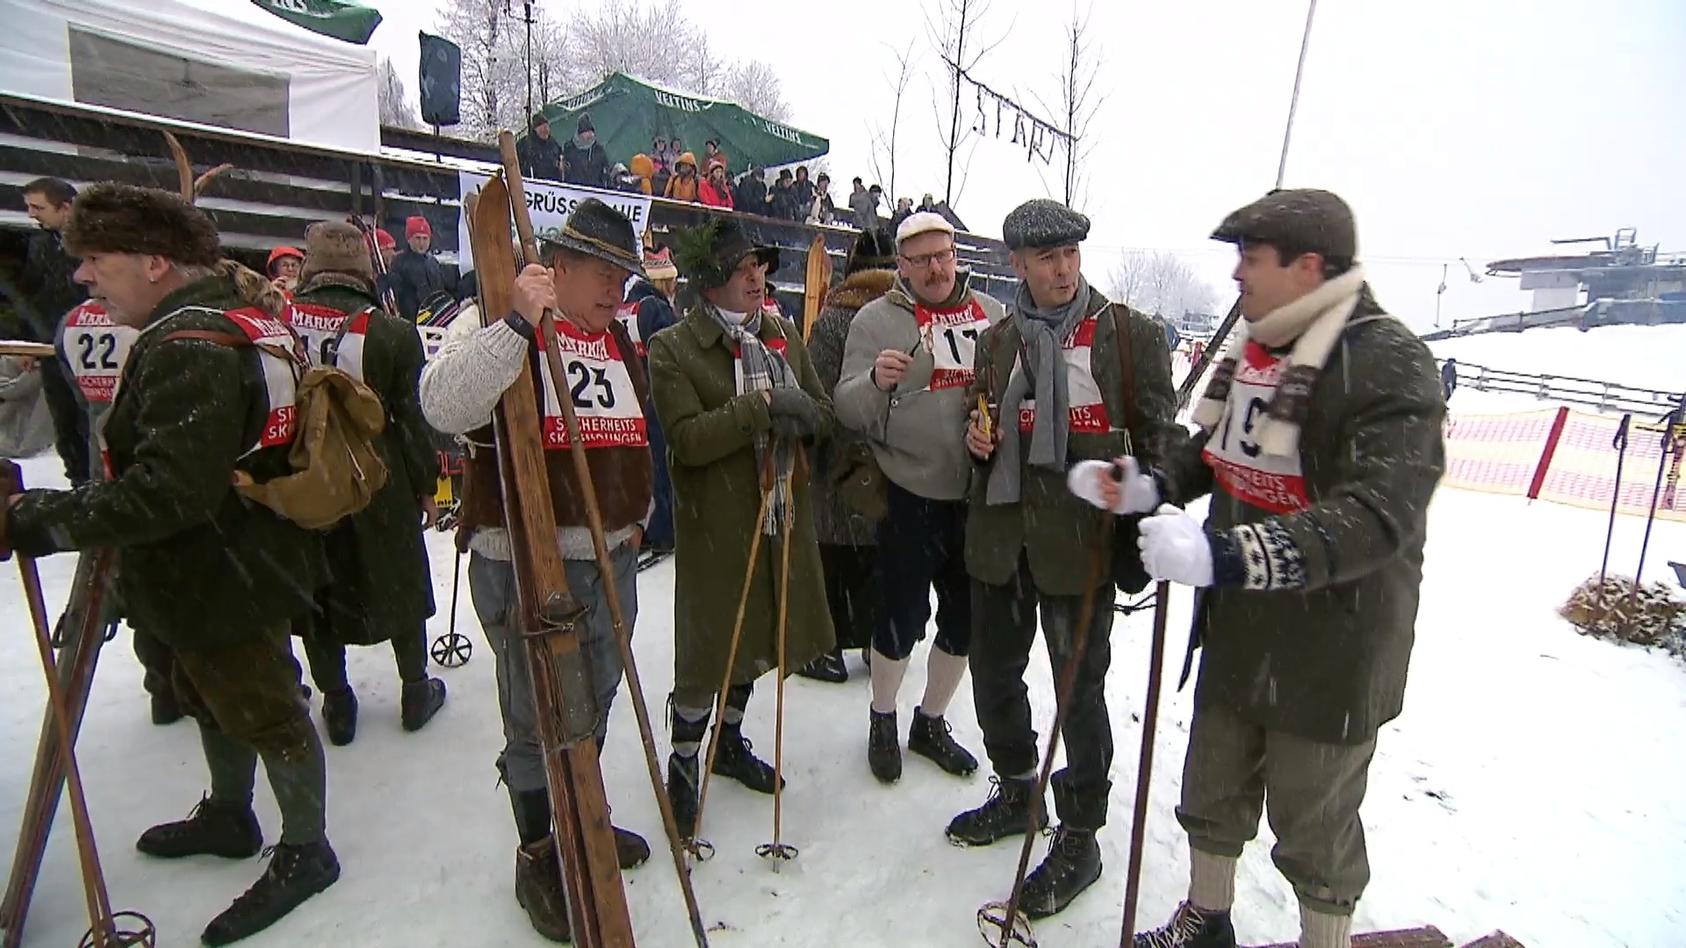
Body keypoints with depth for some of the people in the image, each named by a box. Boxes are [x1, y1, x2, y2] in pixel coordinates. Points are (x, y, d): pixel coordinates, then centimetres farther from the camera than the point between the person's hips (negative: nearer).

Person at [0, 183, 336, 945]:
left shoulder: (188, 347, -27)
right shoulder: (241, 314, 5)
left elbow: (168, 491, -35)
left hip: (224, 576, -10)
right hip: (225, 564, 10)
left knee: (262, 710, 6)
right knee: (212, 695, 27)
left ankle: (305, 852, 27)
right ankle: (229, 817, 49)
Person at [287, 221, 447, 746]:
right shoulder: (394, 333, -13)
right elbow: (412, 418, -9)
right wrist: (426, 484, 3)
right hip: (381, 486, -1)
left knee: (318, 589, 16)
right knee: (401, 583, 15)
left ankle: (336, 702, 27)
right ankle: (415, 691, 28)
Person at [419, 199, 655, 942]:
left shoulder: (620, 339, 13)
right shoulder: (496, 323, -8)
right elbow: (443, 407, -28)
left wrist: (637, 515, 21)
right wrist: (518, 322, -33)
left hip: (612, 556, 7)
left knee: (595, 700, 20)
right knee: (538, 716, 5)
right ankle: (539, 857, 28)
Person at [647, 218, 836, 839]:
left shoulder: (783, 335, 7)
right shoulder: (672, 349, -10)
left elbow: (824, 414, 8)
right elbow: (687, 439, -20)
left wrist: (800, 417, -15)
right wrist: (761, 406, -26)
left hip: (782, 513, 6)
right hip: (715, 521, -6)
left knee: (756, 636, 19)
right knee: (708, 645, 2)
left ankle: (730, 742, 41)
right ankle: (682, 764, 26)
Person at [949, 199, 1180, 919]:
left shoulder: (1129, 333, -2)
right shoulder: (997, 339, 10)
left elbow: (1160, 434, -1)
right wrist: (977, 435, -2)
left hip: (1082, 538, -5)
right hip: (1001, 535, 5)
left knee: (1079, 688, 5)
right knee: (993, 673, 16)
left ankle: (1079, 836, 26)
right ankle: (1018, 792, 41)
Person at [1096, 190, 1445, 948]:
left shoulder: (1389, 362, -19)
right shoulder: (1253, 346, 4)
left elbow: (1376, 517, -30)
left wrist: (1228, 555, -42)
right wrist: (1149, 487, -3)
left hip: (1331, 652, -7)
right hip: (1237, 630, 7)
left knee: (1313, 829, 13)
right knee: (1212, 792, 23)